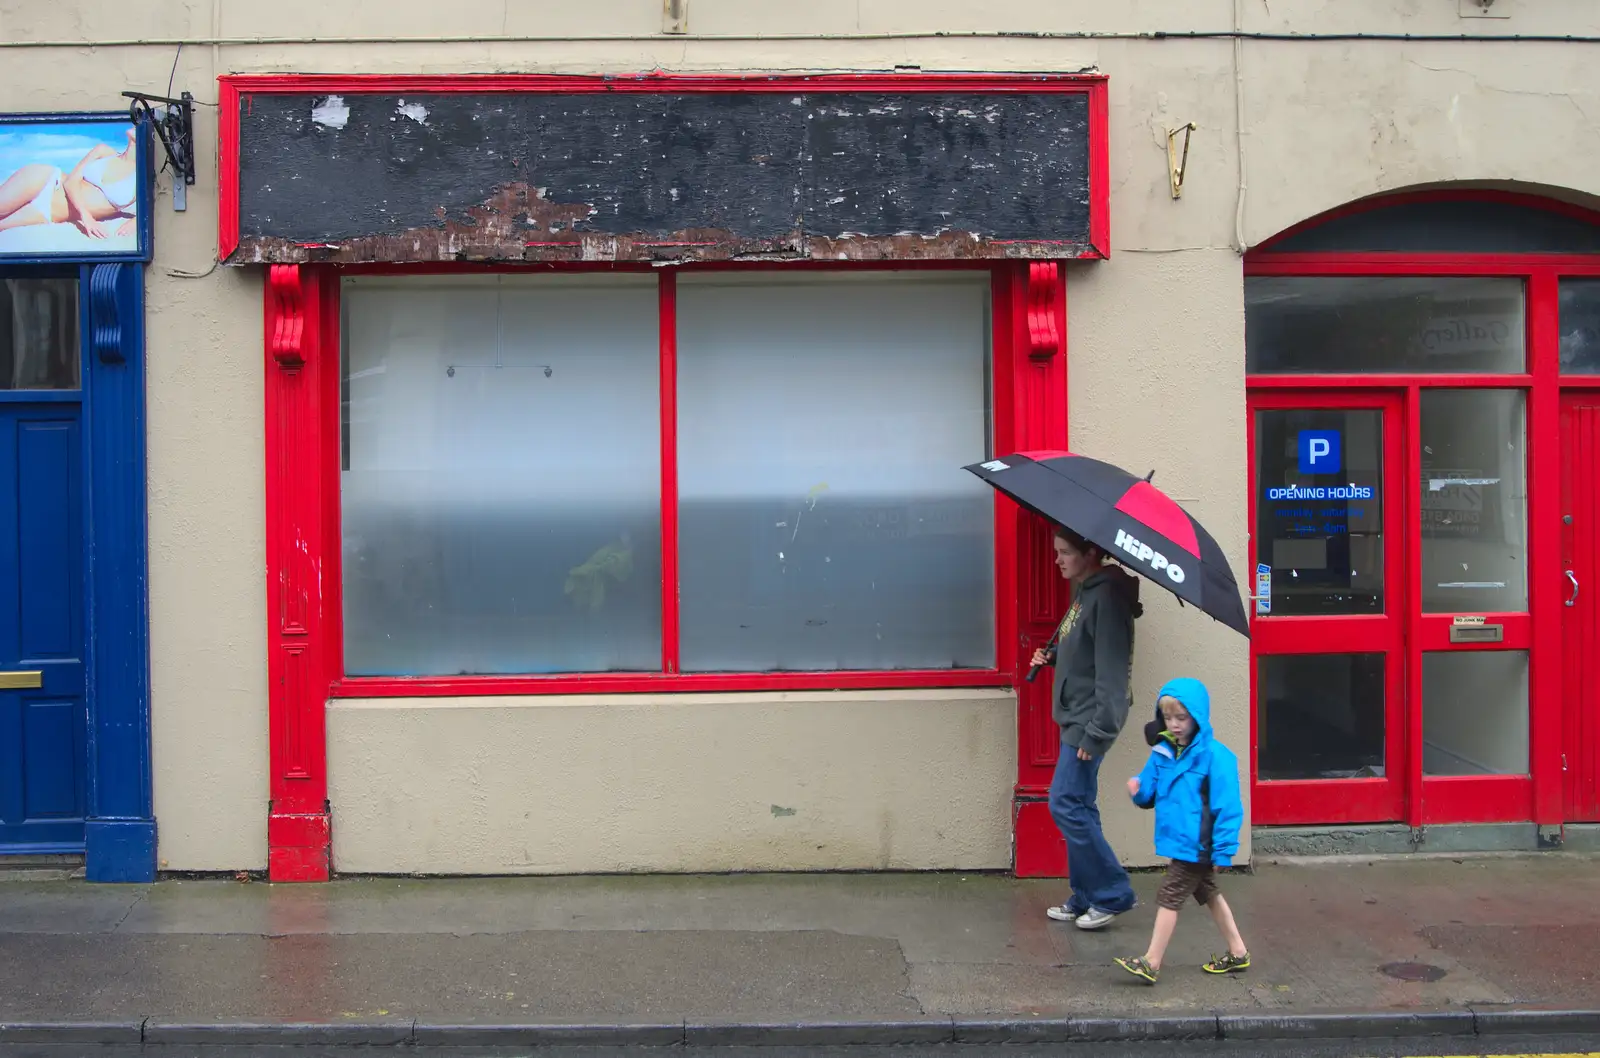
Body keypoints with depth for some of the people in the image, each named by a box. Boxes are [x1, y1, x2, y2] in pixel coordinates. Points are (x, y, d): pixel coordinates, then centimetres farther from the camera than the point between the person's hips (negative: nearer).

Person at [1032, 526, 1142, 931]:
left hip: (1090, 720, -10)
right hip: (1074, 717, 10)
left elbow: (1112, 669, -21)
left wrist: (1097, 731, -22)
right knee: (1078, 808, 12)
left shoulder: (1107, 597, -17)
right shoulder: (1084, 592, 13)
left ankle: (1113, 894, 2)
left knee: (1066, 805, -9)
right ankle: (1086, 898, 19)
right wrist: (1051, 657, 4)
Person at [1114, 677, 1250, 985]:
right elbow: (1150, 794, 13)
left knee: (1170, 898, -4)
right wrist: (1139, 790, -11)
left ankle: (1151, 963, 4)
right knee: (1208, 894, 19)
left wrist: (1222, 850, -18)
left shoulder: (1213, 755, -19)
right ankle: (1238, 953, 34)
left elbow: (1227, 807, -17)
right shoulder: (1163, 752, 4)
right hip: (1179, 842, 8)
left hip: (1196, 845, -8)